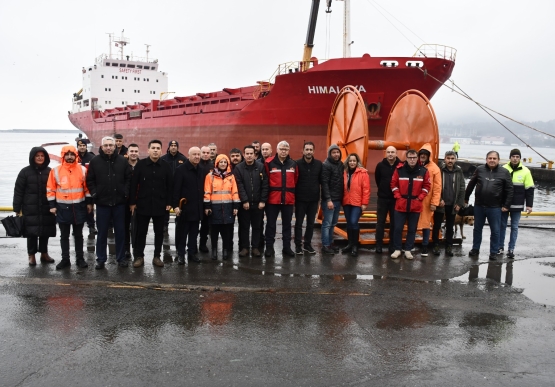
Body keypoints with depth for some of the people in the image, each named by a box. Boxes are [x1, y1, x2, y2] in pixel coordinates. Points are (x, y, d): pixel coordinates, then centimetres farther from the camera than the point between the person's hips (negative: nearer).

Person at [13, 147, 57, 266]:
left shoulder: (49, 171, 5)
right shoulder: (25, 172, 1)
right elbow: (18, 191, 1)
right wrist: (17, 209, -2)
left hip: (46, 208, 2)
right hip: (30, 209, -2)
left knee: (45, 232, 8)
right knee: (32, 232, 1)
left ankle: (44, 253, 23)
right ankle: (32, 255, 13)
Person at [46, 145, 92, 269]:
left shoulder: (82, 169, 1)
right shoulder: (56, 171, -2)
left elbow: (87, 187, 7)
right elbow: (50, 189, 1)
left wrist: (88, 202, 5)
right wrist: (52, 205, -2)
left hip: (79, 207, 0)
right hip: (62, 207, 0)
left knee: (78, 234, 10)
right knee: (64, 235, 8)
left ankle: (80, 258, 18)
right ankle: (65, 259, 18)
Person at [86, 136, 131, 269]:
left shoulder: (122, 161, 2)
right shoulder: (95, 161, 0)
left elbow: (129, 178, 5)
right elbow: (90, 180, 4)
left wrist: (125, 193, -4)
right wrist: (94, 193, -6)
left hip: (119, 202, 1)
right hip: (102, 202, -1)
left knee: (120, 231, 9)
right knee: (102, 232, 7)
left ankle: (121, 258, 20)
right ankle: (101, 259, 17)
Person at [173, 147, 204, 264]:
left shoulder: (201, 170, 9)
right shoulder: (181, 170, -9)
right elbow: (176, 189, -12)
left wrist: (203, 204, 11)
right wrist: (175, 205, -17)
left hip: (197, 207, 5)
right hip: (184, 207, -5)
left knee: (194, 232, 12)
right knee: (182, 232, 3)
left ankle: (192, 253, 21)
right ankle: (181, 254, 12)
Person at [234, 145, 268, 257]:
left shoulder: (261, 167, 1)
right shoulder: (238, 168, -2)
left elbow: (265, 185, -2)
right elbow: (239, 186, -7)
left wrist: (263, 201, -7)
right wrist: (244, 200, -14)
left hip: (258, 203, 1)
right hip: (244, 203, -1)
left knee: (257, 226, 8)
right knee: (244, 226, 7)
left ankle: (255, 247, 17)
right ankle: (244, 247, 16)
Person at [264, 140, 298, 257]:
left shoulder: (293, 164, 5)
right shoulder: (269, 163, -7)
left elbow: (296, 180, 12)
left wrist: (292, 193, 10)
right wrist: (266, 194, -1)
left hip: (289, 199, 3)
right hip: (273, 199, -3)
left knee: (287, 224, 12)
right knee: (271, 224, 5)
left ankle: (287, 247, 21)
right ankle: (269, 248, 14)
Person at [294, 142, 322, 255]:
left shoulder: (319, 164, 2)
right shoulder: (297, 163, -7)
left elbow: (321, 180, 7)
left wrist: (320, 195, 3)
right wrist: (294, 195, -9)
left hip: (314, 199, 3)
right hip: (300, 199, -3)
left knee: (311, 223, 11)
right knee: (299, 222, 5)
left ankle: (308, 244, 23)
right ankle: (298, 245, 14)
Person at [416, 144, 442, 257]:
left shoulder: (434, 168, -4)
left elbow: (437, 187, -6)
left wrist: (434, 203, -11)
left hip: (427, 201, -2)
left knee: (426, 223, 7)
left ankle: (425, 247, 15)